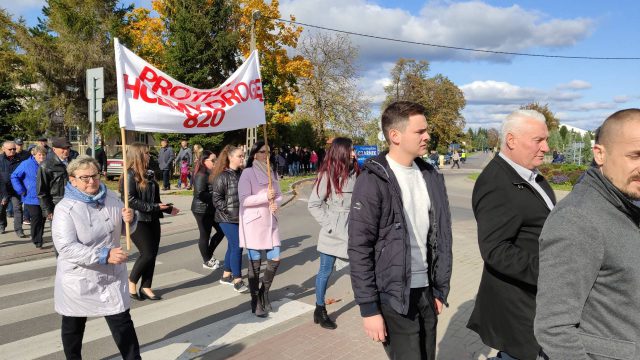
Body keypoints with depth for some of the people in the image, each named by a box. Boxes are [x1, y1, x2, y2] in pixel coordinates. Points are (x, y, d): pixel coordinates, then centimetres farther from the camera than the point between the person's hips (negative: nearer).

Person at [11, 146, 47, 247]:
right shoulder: (26, 164, -9)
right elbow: (14, 177, -5)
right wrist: (22, 191, -10)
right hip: (32, 198, -4)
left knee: (42, 219, 12)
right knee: (36, 219, -3)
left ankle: (38, 238, 28)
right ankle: (36, 241, 8)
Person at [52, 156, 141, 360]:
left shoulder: (111, 198, -1)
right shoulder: (65, 208, -16)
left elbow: (123, 229, 11)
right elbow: (66, 247, -25)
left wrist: (130, 219, -13)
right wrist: (104, 255, -33)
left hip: (111, 275, 3)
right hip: (78, 279, -3)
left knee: (122, 322, 5)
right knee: (73, 326, 18)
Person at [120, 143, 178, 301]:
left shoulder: (149, 174, 11)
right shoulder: (130, 175, -11)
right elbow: (130, 201, -18)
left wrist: (168, 208, 9)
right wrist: (154, 207, -20)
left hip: (152, 220, 8)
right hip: (137, 221, -7)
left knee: (153, 254, 7)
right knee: (147, 254, -8)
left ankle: (146, 287, 18)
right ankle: (131, 282, 15)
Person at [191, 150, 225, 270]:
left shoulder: (212, 174, 11)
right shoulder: (201, 176, -17)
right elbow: (200, 194, -25)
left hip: (211, 209, 9)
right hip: (202, 210, -9)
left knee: (221, 231, 12)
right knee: (205, 235, 3)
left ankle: (209, 255, 28)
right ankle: (206, 261, 20)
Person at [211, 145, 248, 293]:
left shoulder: (242, 174, 7)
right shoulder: (222, 176, -11)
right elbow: (216, 198, -12)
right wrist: (230, 210, -15)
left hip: (240, 217, 7)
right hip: (228, 219, -7)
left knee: (233, 246, 16)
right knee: (237, 246, -8)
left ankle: (226, 276, 31)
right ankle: (237, 281, 2)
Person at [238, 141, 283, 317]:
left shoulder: (273, 173, 11)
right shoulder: (248, 173, -9)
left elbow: (279, 195, 14)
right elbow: (244, 200, -16)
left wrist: (275, 203, -8)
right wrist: (266, 197, -21)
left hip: (270, 222, 6)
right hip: (253, 223, -6)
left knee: (275, 260, 4)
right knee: (255, 264, 3)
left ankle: (264, 292, 28)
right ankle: (255, 301, 17)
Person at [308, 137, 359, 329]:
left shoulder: (354, 173, 3)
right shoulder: (327, 175, -9)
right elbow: (313, 204, -7)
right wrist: (328, 224, -10)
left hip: (352, 230, 4)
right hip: (333, 233, -4)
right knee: (325, 270, 9)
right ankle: (320, 310, 24)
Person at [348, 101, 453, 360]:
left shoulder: (431, 177, 6)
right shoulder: (373, 182, -13)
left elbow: (441, 236, 10)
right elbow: (359, 250, -14)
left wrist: (440, 289, 10)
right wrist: (369, 309, -13)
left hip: (426, 292, 6)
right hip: (393, 297, -6)